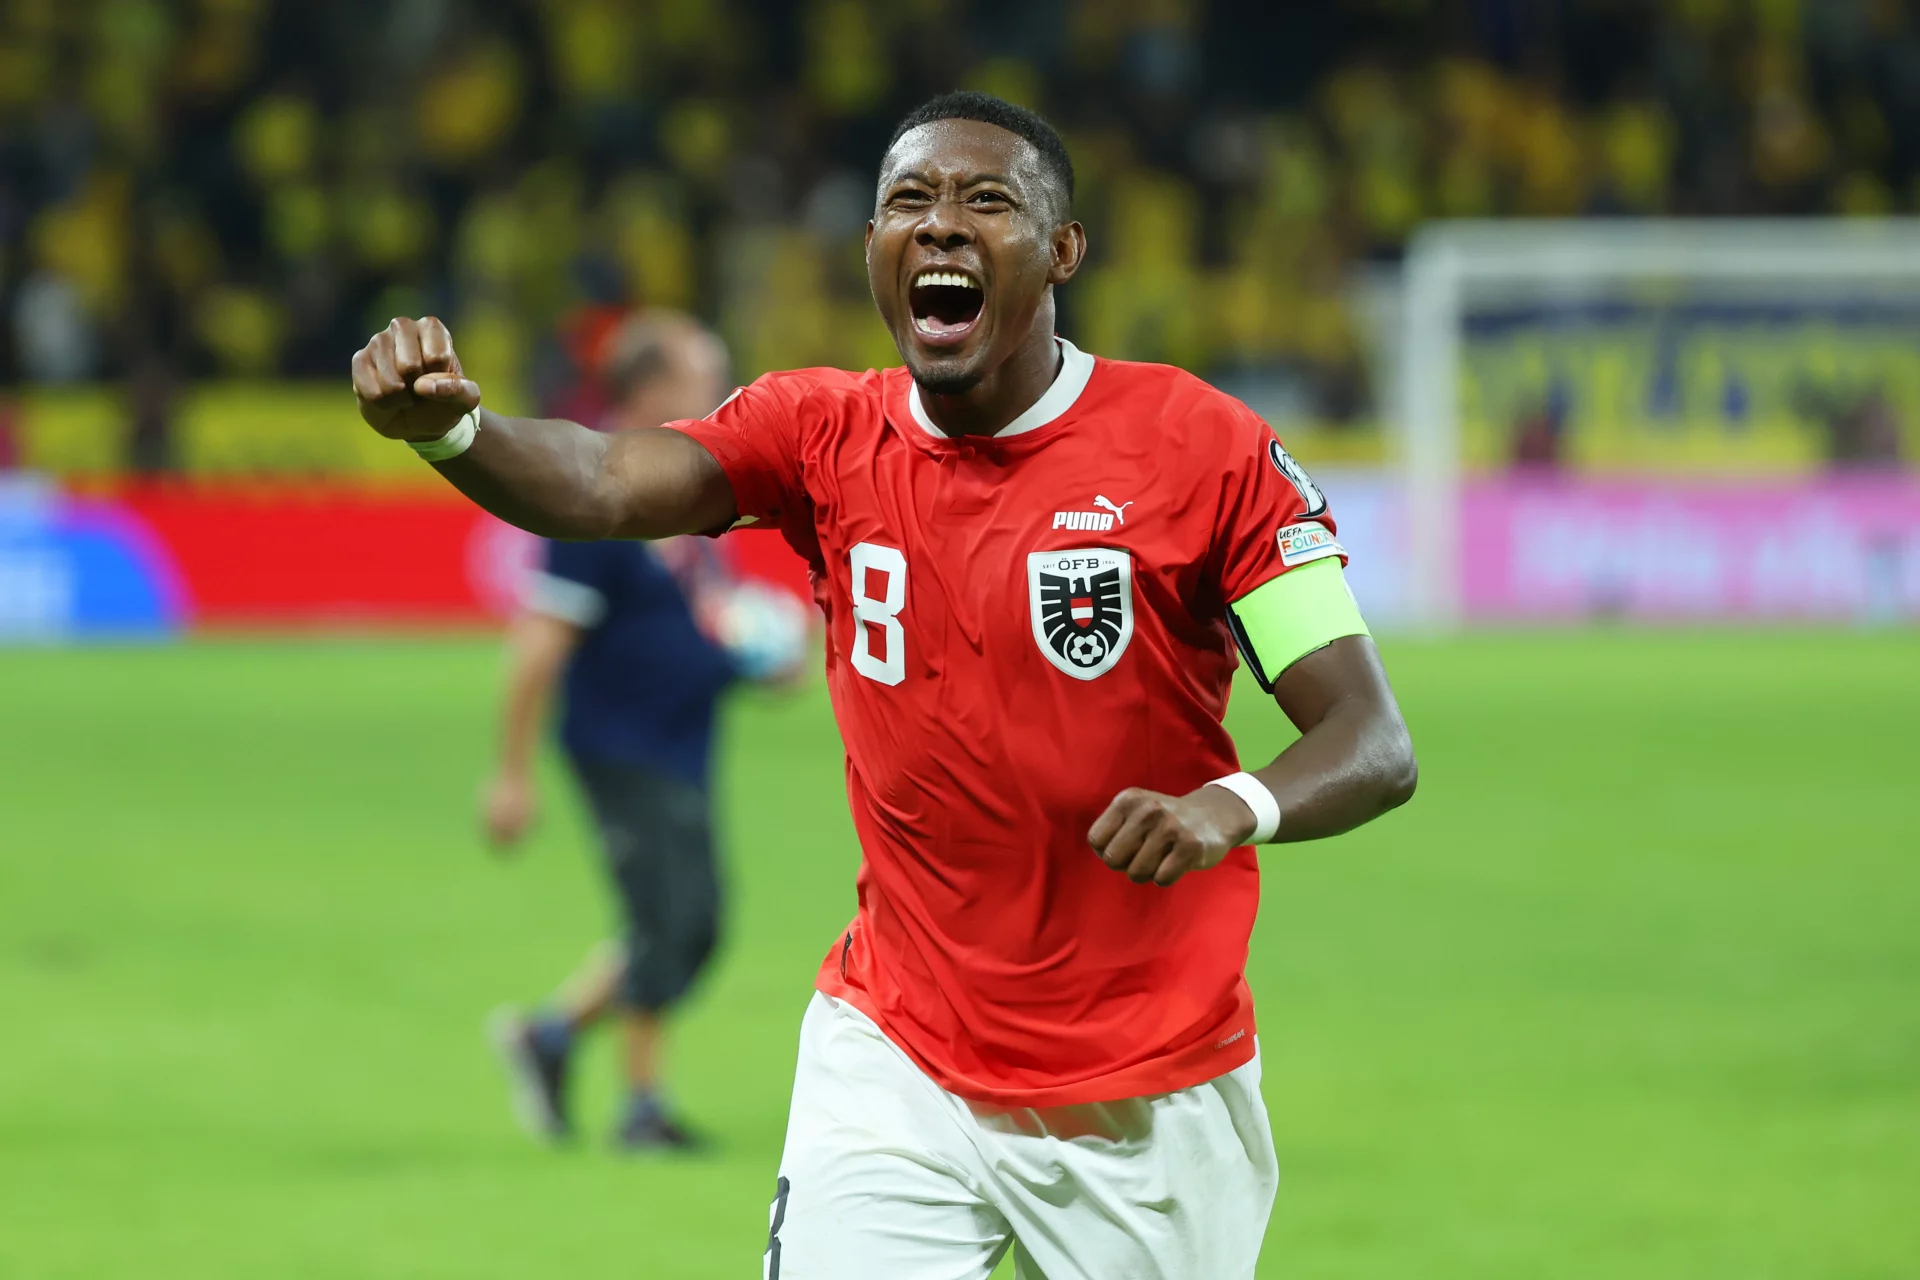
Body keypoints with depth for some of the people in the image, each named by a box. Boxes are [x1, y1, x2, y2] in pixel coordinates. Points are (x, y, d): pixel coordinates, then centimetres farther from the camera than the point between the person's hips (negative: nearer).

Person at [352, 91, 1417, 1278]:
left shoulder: (1202, 445, -10)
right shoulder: (827, 434, -2)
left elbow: (1373, 745, -13)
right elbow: (603, 484, -20)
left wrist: (1233, 808, -35)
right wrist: (447, 426, -42)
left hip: (1147, 1102, -1)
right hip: (894, 1063, 1)